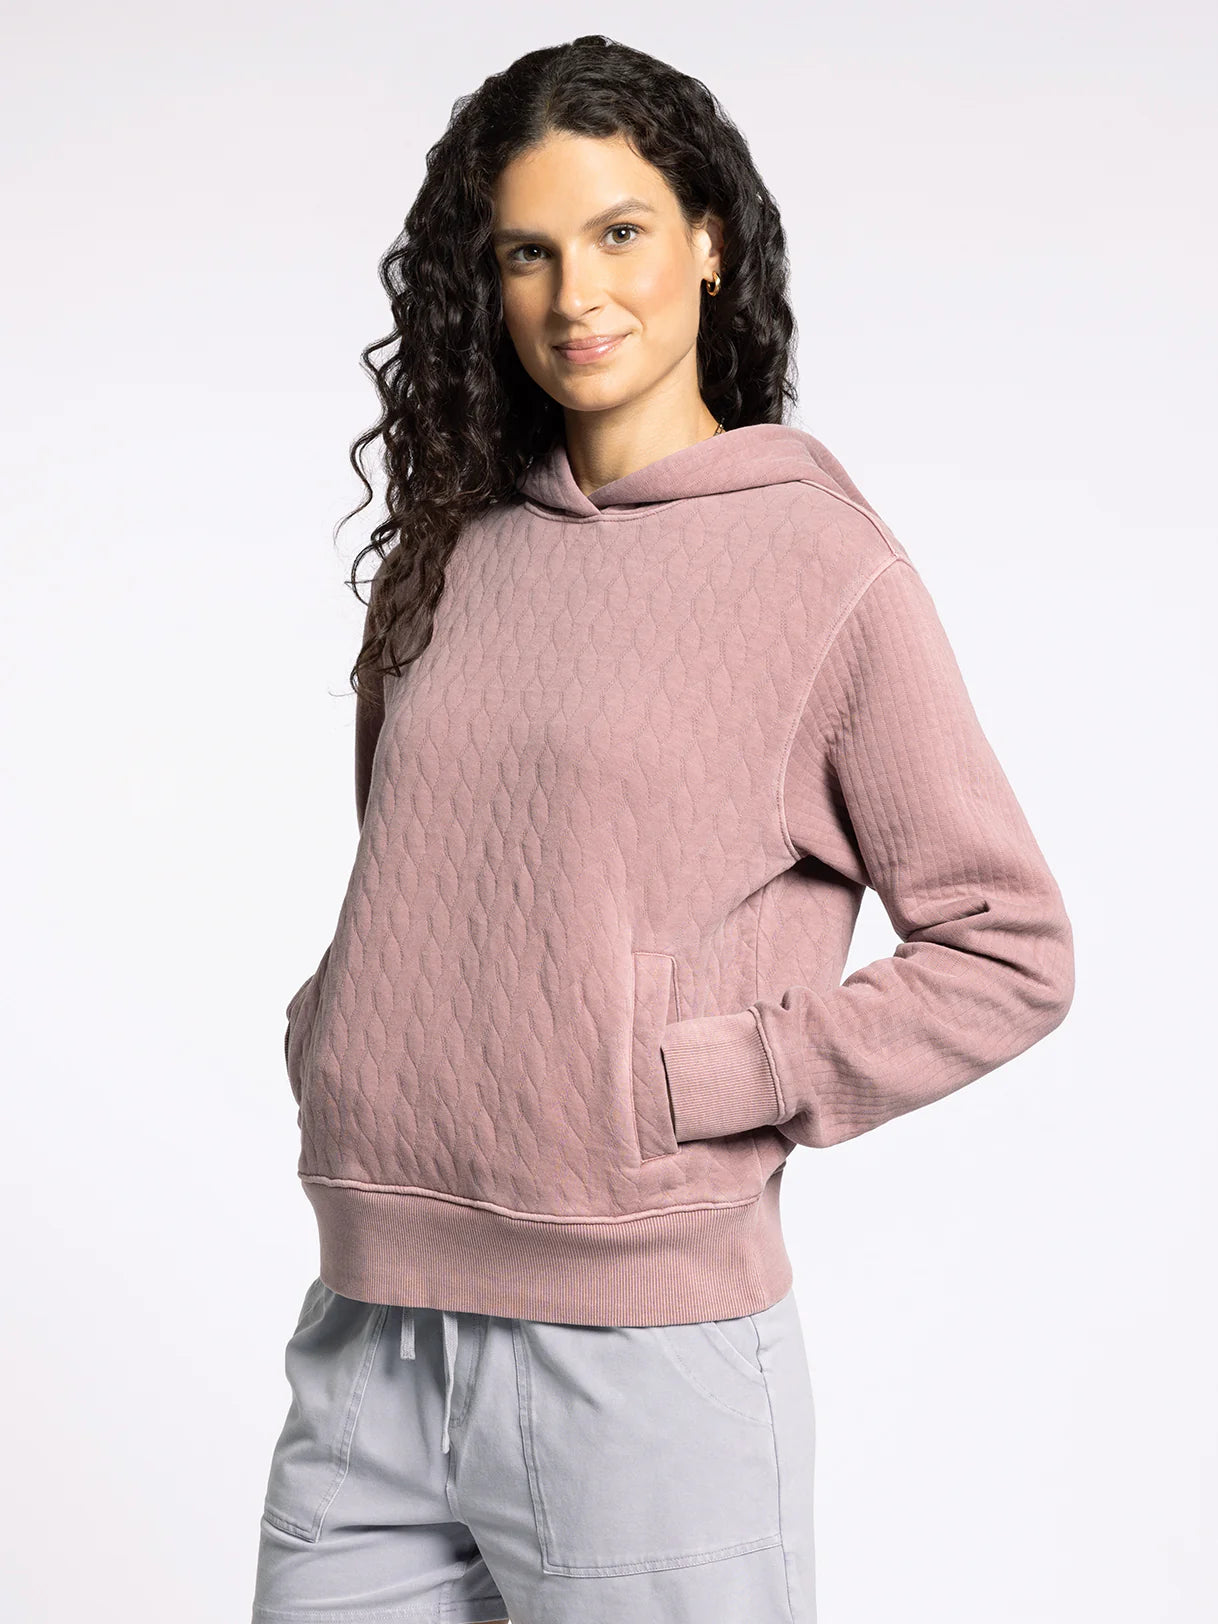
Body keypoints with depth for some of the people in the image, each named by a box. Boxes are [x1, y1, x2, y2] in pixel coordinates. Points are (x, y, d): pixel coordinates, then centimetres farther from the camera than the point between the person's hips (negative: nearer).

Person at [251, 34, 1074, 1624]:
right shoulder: (448, 552, 10)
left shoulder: (827, 568, -6)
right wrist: (331, 1033, 6)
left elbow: (1012, 950, -5)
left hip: (644, 1357, -5)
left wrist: (712, 1083, -11)